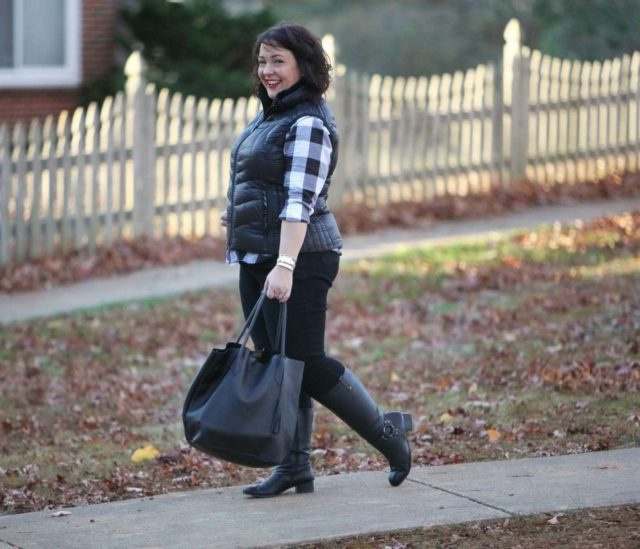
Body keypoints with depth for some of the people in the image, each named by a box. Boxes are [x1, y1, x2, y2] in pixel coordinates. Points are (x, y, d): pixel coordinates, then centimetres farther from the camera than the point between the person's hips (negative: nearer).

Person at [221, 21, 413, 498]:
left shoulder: (308, 124, -15)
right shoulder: (273, 116, 15)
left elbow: (301, 201, -23)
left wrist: (284, 266, -30)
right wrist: (242, 215, 32)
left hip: (297, 260, -10)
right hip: (257, 260, 10)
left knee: (305, 364, -8)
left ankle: (388, 432, 8)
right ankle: (296, 469, 14)